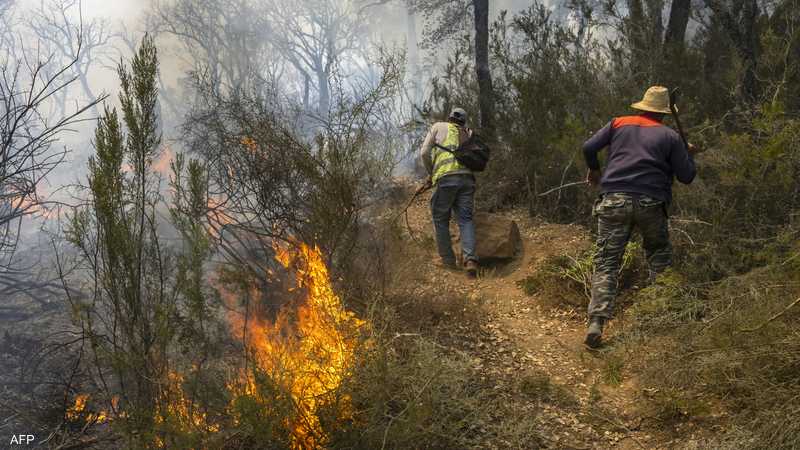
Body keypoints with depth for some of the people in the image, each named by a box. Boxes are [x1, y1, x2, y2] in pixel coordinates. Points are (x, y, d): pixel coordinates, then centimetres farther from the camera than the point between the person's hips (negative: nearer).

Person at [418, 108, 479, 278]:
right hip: (467, 177, 3)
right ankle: (470, 259, -19)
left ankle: (449, 262, 5)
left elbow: (424, 153, 9)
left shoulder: (438, 127, 17)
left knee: (441, 220, 7)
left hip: (446, 177, -3)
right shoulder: (468, 133, 26)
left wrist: (431, 173, 20)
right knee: (466, 219, 0)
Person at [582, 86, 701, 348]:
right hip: (651, 203, 0)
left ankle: (596, 322, -14)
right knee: (659, 257, 22)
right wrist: (689, 156, 28)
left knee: (606, 262, -1)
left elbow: (589, 148, 6)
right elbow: (686, 177, 8)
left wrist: (594, 170, 25)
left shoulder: (618, 124, 13)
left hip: (614, 200, 1)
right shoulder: (670, 136, 10)